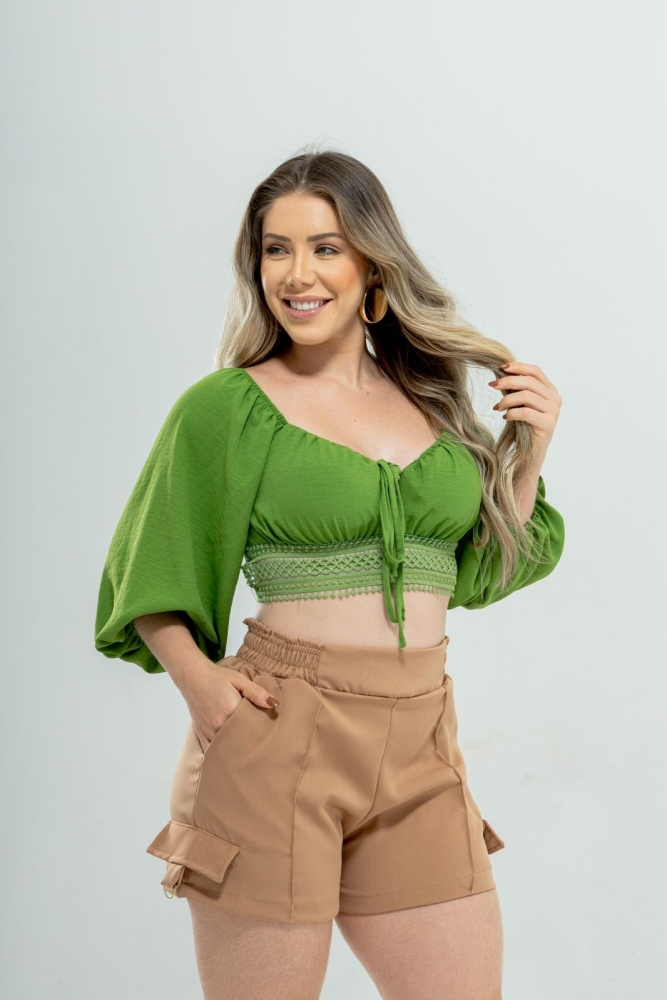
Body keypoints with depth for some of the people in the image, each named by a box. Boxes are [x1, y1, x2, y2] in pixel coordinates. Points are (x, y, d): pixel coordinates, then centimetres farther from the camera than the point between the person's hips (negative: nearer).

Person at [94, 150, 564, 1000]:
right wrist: (199, 681, -13)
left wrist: (528, 453, 6)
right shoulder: (224, 407, -2)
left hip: (422, 751, 4)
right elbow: (152, 583, 3)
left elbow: (477, 571, 17)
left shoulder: (430, 395, 11)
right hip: (277, 743, -4)